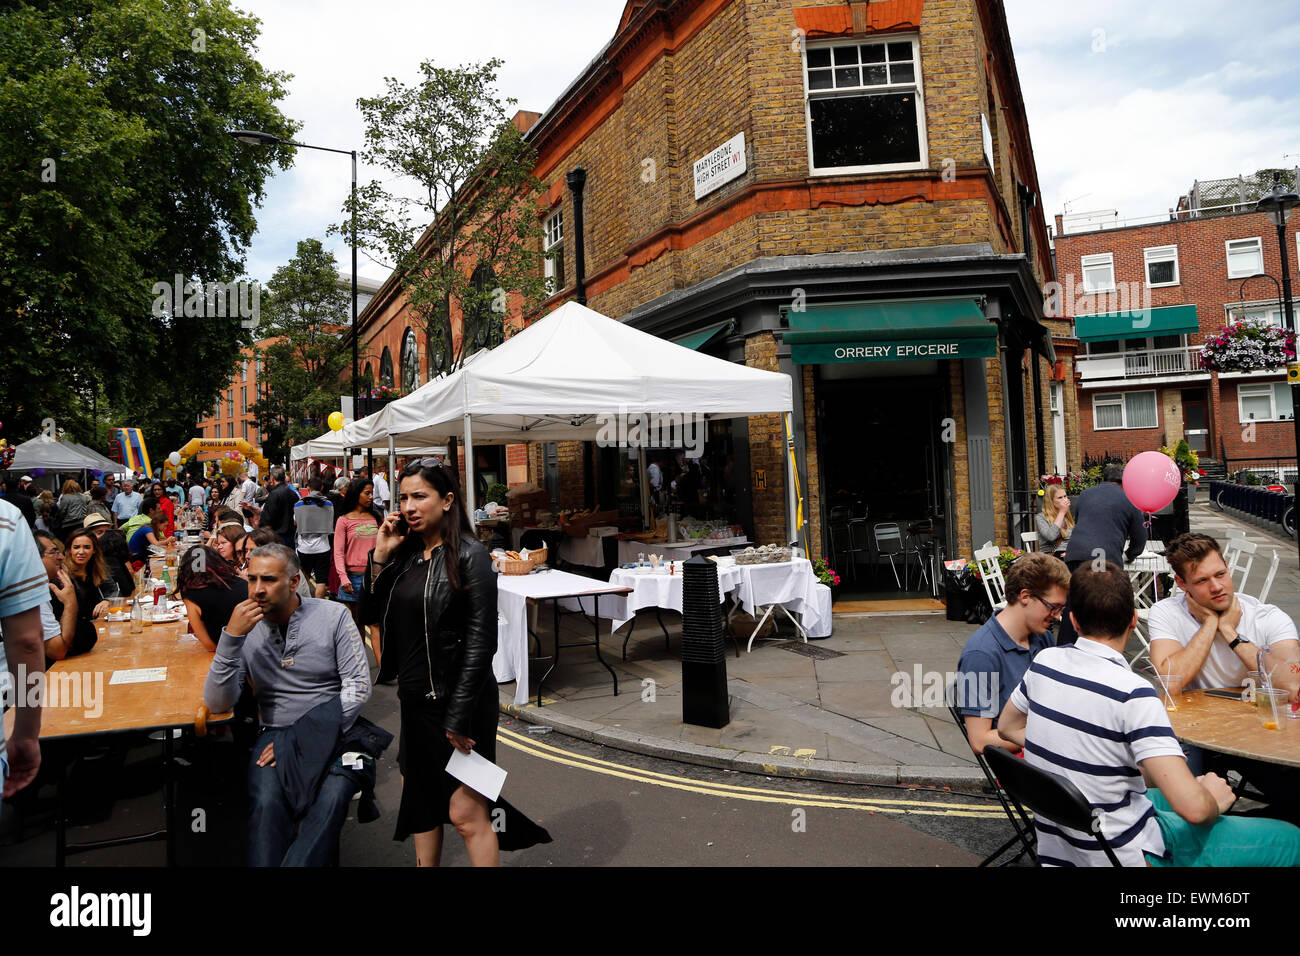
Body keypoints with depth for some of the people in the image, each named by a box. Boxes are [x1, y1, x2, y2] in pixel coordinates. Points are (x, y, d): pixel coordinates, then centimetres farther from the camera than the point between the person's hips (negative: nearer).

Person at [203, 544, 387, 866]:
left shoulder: (332, 616, -1)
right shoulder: (245, 628, 5)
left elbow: (359, 685, -4)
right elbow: (218, 704, -4)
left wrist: (306, 740, -12)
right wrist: (231, 636, -16)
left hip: (333, 730, -1)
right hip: (277, 731, 2)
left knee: (332, 798, -30)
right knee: (266, 803, -29)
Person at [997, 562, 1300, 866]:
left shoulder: (1044, 661, -4)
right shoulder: (1133, 694, -24)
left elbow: (1007, 727, 12)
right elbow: (1193, 807, -28)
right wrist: (1214, 800, -5)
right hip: (1122, 852, -7)